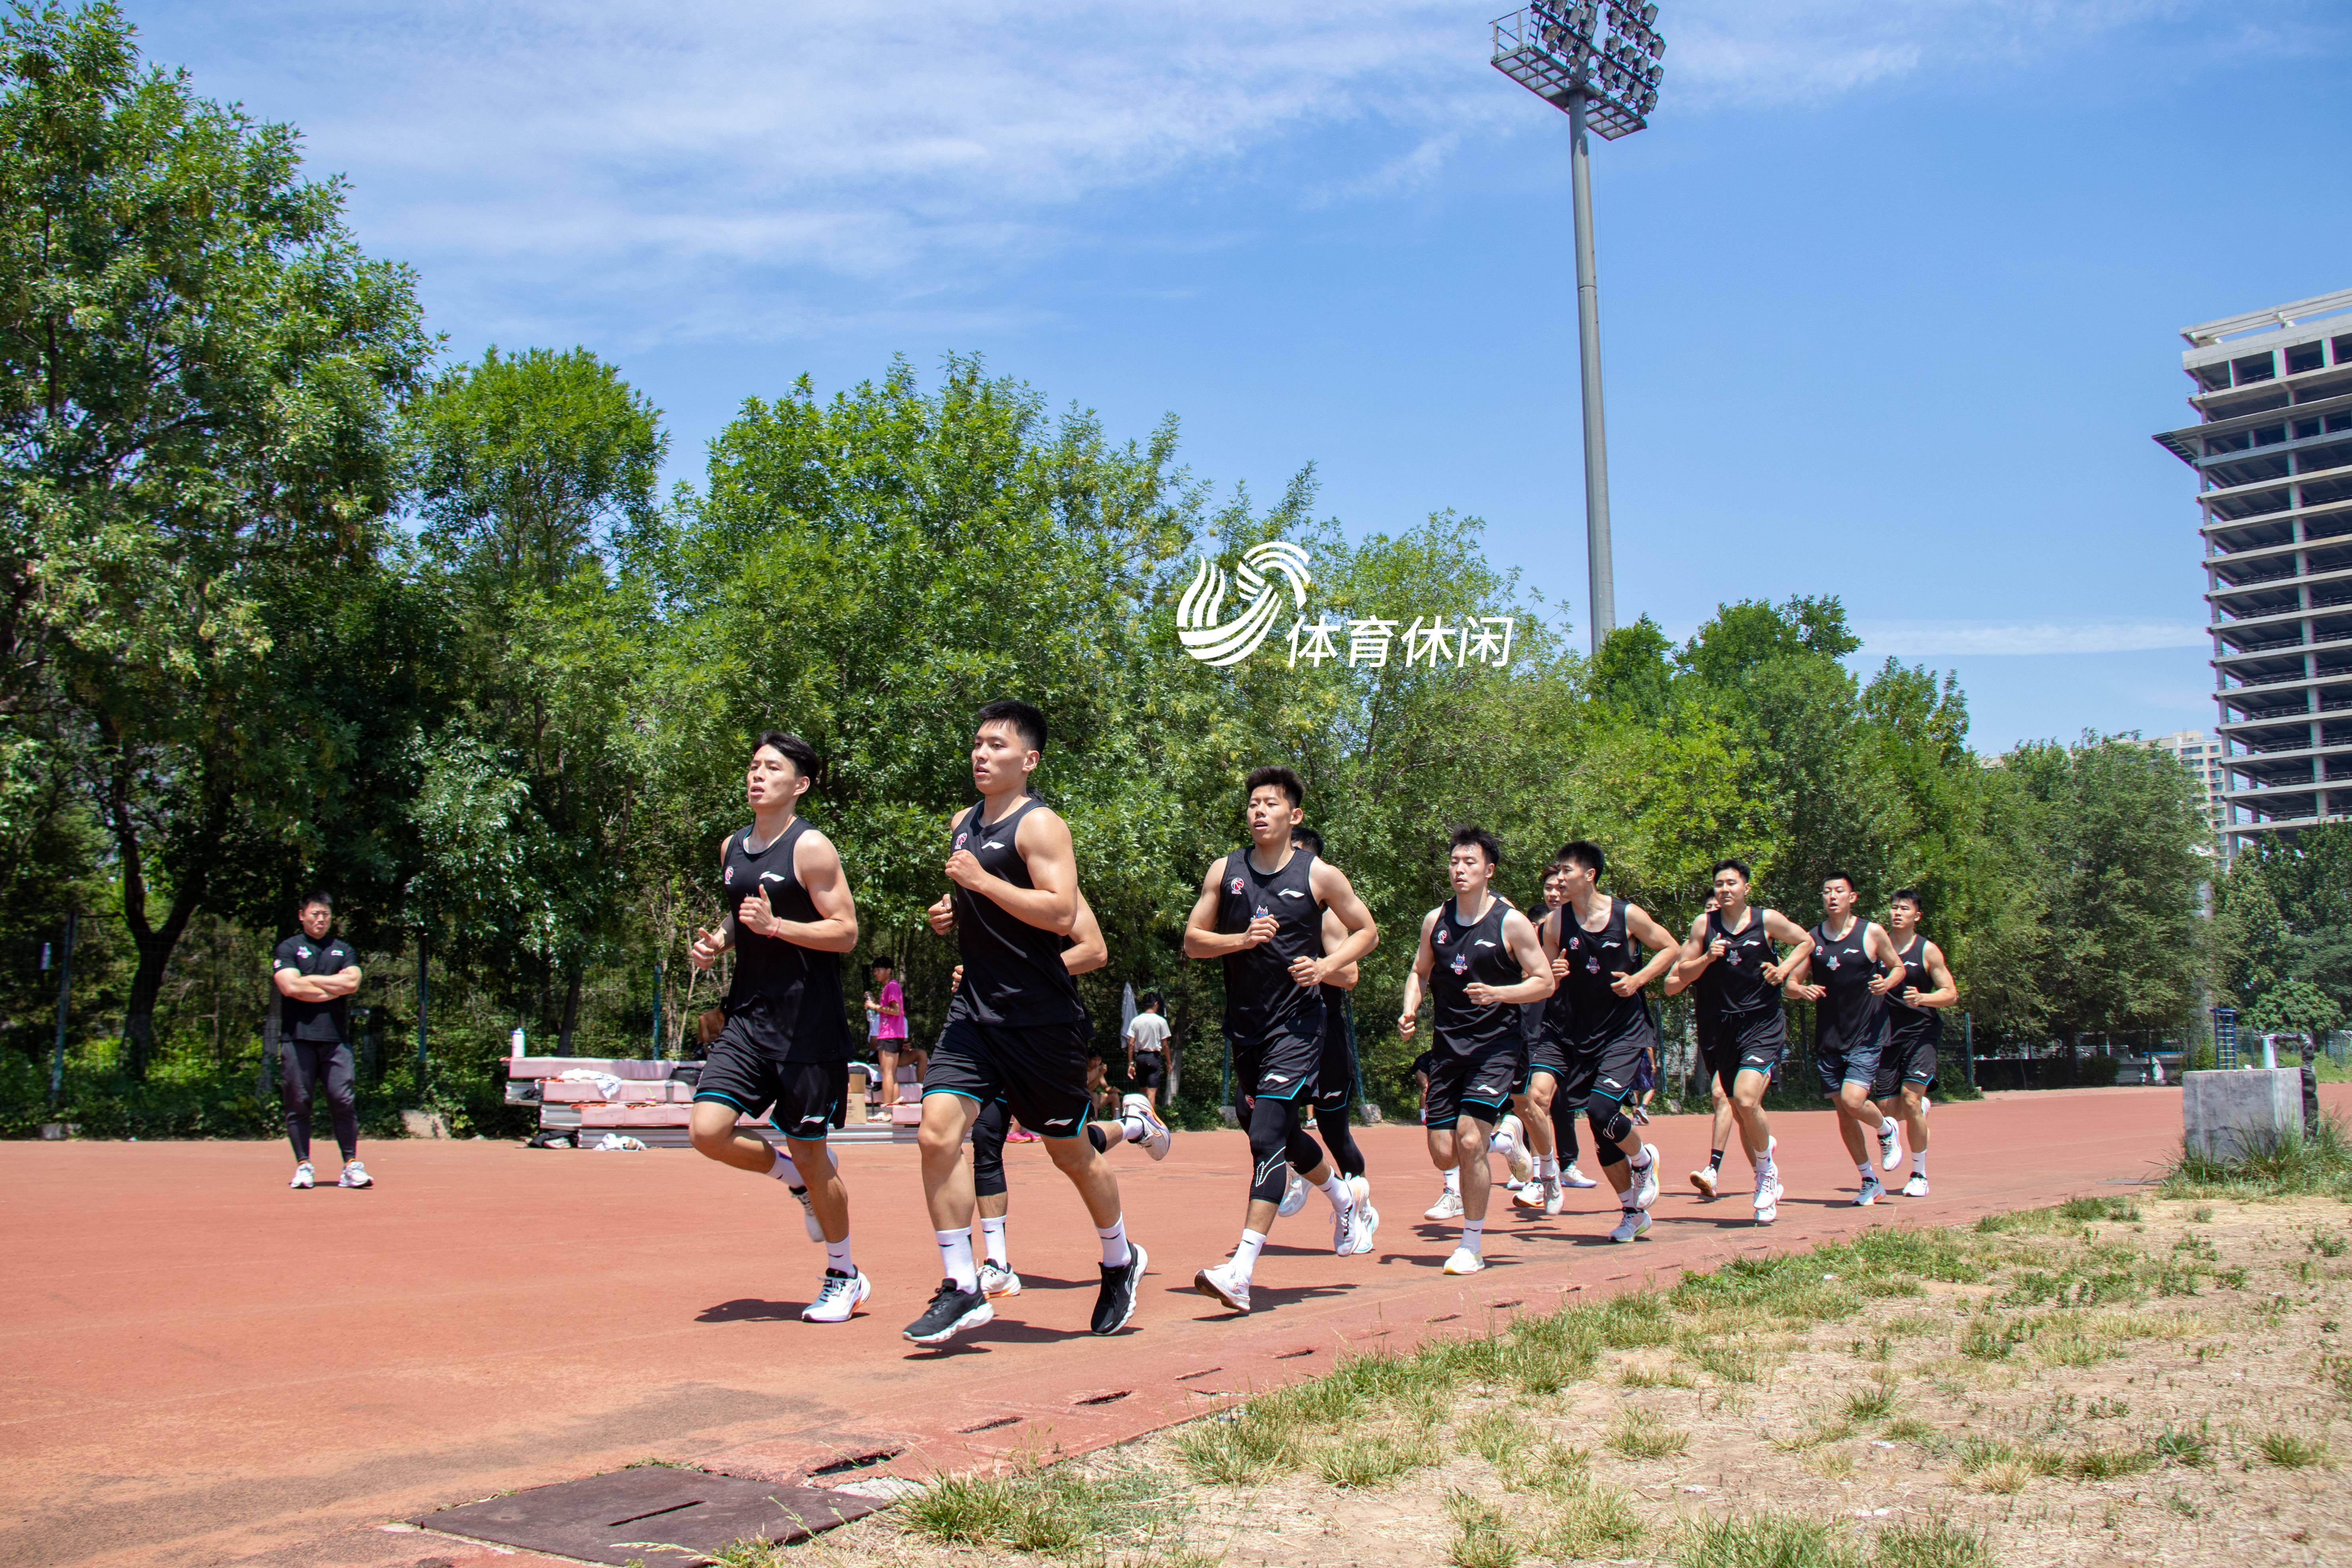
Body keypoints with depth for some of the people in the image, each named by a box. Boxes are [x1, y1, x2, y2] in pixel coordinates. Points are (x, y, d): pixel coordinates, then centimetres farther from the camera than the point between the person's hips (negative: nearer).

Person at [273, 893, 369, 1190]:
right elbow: (290, 987, -8)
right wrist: (334, 988, -1)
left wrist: (310, 980, -2)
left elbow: (352, 982, -1)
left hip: (336, 1039, 2)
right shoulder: (288, 949, 8)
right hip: (298, 1037, -2)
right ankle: (303, 1166, 6)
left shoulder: (343, 951, 17)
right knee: (298, 1104, -1)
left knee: (344, 1101, -5)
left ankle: (352, 1166, -2)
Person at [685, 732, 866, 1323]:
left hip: (807, 1024, -6)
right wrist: (717, 941, 7)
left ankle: (844, 1276, 21)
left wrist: (775, 926, -25)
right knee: (708, 1130, -10)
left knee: (809, 1152, 1)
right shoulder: (732, 849, 12)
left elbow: (846, 931, -13)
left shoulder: (811, 848, -9)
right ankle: (798, 1180, 19)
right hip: (748, 1017, 6)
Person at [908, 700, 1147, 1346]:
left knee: (1069, 1149, 9)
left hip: (1040, 1018, -6)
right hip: (974, 1008, 6)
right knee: (937, 1134, -12)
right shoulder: (962, 825, 14)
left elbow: (1061, 912, -22)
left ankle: (1120, 1260, 34)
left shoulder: (1040, 825, -10)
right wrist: (951, 911, 9)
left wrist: (982, 880, -21)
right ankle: (962, 1288, -4)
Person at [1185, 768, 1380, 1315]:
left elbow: (1367, 931, 8)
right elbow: (1192, 942, 5)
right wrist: (1243, 939, -13)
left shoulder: (1319, 875, -3)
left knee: (1268, 1135, -17)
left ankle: (1241, 1270, -21)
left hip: (1296, 1023, -5)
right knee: (1284, 1135, 19)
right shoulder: (1224, 871, 4)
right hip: (1244, 1023, 5)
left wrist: (1326, 966, -9)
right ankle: (1343, 1198, 49)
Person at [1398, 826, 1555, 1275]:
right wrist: (1410, 1009, 1)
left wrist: (1497, 993, -20)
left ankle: (1472, 1246, 0)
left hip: (1495, 1044, -5)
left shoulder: (1511, 923, -6)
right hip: (1447, 1047, 5)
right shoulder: (1435, 921, 7)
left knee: (1470, 1142, -17)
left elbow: (1545, 983, -4)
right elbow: (1420, 972, 20)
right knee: (1443, 1154, 2)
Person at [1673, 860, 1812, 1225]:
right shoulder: (1704, 925, 4)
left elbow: (1806, 941, 15)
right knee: (1741, 1110, 9)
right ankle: (1768, 1181, 29)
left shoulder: (1767, 920, 0)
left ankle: (1766, 1167, 6)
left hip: (1763, 1024, -3)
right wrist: (1707, 958, -10)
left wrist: (1784, 969, 0)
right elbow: (1682, 975, 8)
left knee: (1746, 1101, -21)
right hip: (1720, 1028, 3)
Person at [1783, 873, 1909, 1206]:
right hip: (1828, 1038, 4)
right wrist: (1803, 990, -14)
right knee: (1842, 1112, 5)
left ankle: (1887, 1129, 17)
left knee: (1852, 1100, -19)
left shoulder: (1872, 933, -3)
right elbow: (1791, 982, 9)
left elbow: (1898, 967, 8)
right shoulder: (1813, 939, 4)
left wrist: (1887, 983, -13)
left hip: (1866, 1034, -4)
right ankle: (1870, 1182, 21)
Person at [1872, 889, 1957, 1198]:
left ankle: (1919, 1175, -1)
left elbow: (1951, 993, -3)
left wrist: (1922, 998, -21)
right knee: (1888, 1109, 1)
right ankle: (1922, 1107, 39)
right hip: (1889, 1034, 3)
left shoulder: (1927, 951, -2)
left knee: (1910, 1100, -16)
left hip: (1922, 1032, -3)